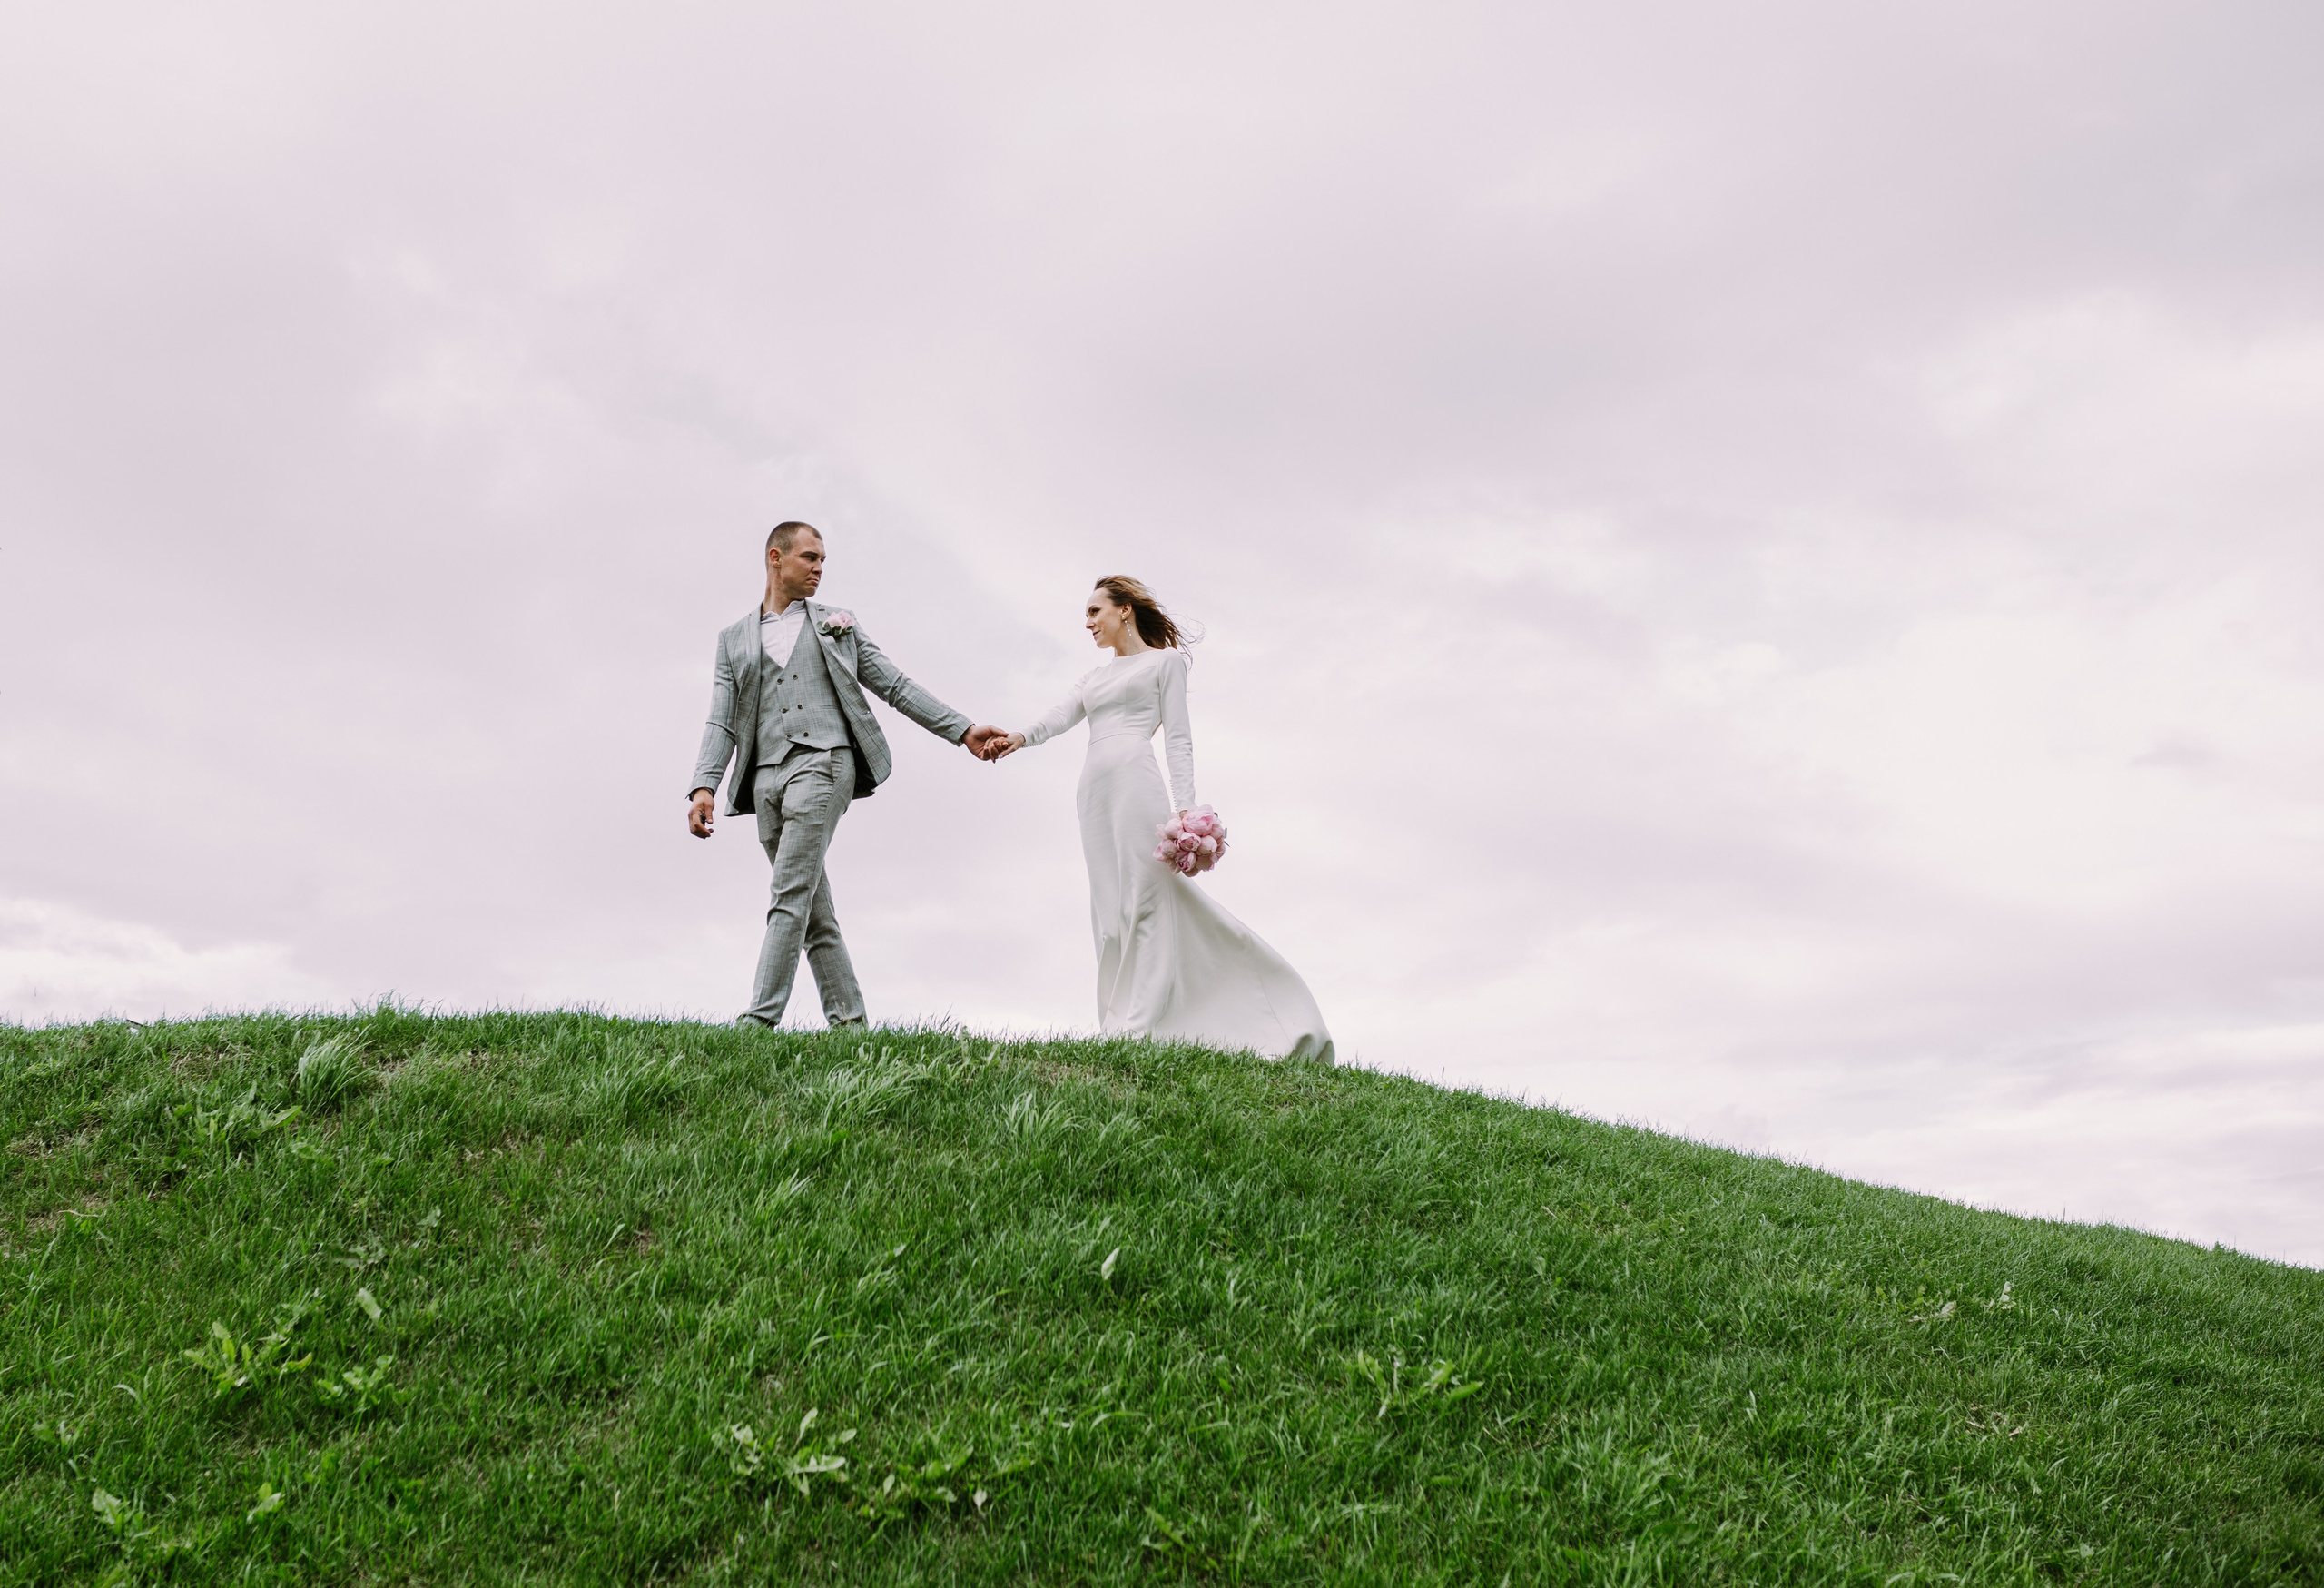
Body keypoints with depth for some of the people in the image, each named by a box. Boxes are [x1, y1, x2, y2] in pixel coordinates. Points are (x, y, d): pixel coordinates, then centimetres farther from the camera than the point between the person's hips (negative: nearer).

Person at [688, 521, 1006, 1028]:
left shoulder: (838, 624, 17)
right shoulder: (734, 640, 18)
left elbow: (897, 687, 14)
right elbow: (722, 724, 8)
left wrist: (963, 730, 6)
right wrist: (703, 787, -9)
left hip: (823, 763, -3)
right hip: (766, 778, 3)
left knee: (791, 894, -16)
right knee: (814, 910, 3)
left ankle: (760, 1018, -21)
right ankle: (848, 1020, 7)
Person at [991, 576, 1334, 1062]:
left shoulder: (1164, 661, 12)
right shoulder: (1094, 677, 28)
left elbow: (1178, 737, 3)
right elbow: (1060, 716, 8)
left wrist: (1184, 804, -10)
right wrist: (1021, 737, -15)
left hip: (1135, 780, -6)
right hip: (1094, 788, 6)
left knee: (1145, 898, -14)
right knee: (1110, 908, -1)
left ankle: (1138, 1026, -20)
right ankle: (1120, 1024, -5)